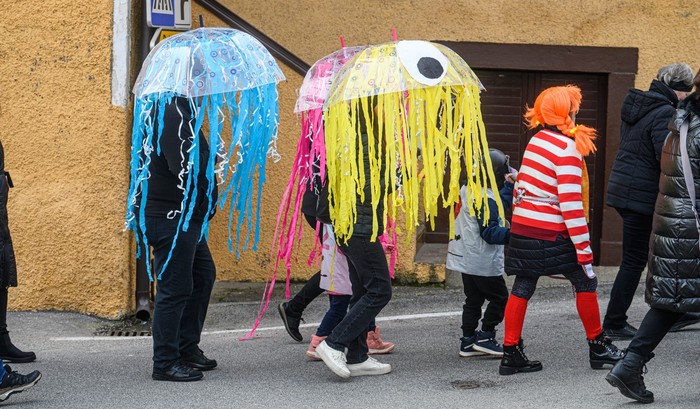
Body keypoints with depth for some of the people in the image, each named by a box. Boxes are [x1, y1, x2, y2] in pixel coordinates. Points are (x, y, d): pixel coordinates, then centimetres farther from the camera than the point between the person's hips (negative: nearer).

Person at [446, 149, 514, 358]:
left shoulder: (468, 189, 9)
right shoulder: (486, 198, -20)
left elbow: (501, 205, 19)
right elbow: (489, 233, -24)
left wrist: (509, 186, 10)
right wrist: (512, 232, -29)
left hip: (467, 259, 10)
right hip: (482, 260, -10)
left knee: (474, 299, 14)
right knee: (499, 298, 1)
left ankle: (468, 341, 14)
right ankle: (485, 337, 0)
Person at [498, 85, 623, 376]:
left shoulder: (536, 140, 10)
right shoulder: (567, 148, -14)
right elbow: (570, 203, -18)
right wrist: (584, 250, -16)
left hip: (521, 227, 8)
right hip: (550, 233, -8)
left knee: (522, 287, 10)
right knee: (585, 282, 8)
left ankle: (511, 353, 10)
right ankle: (598, 347, 18)